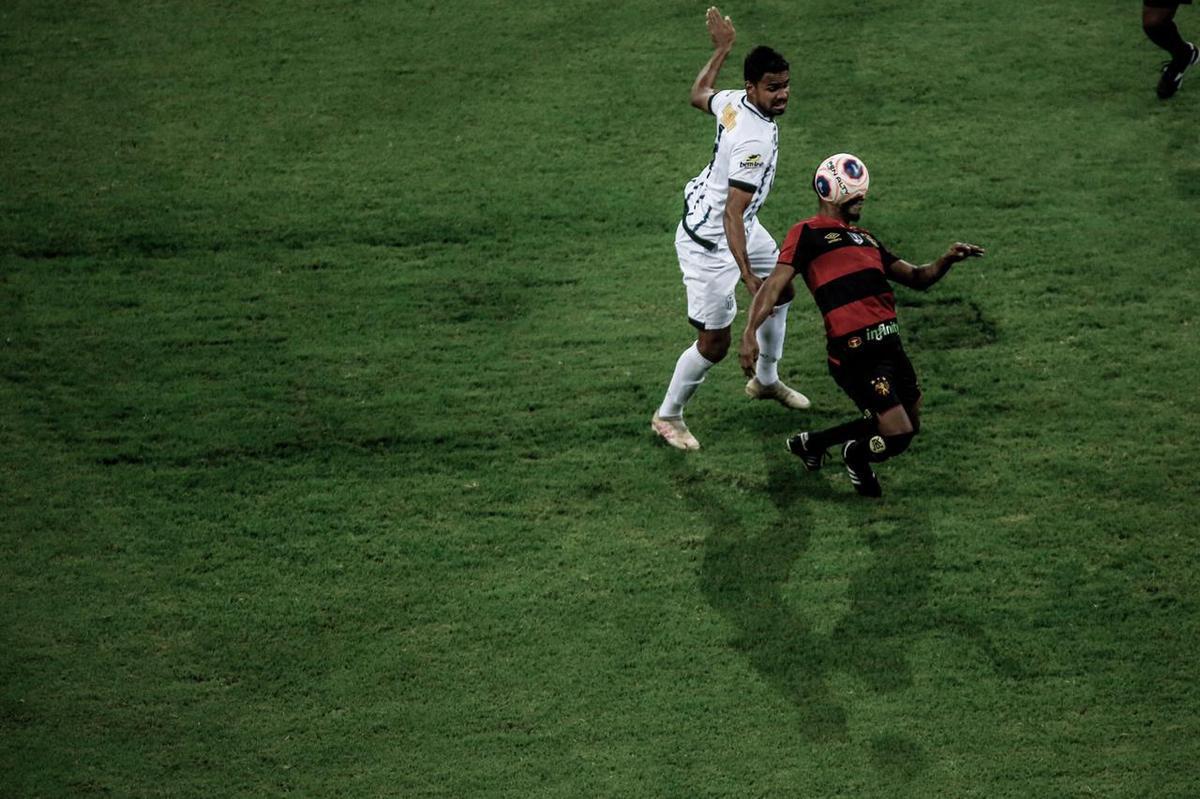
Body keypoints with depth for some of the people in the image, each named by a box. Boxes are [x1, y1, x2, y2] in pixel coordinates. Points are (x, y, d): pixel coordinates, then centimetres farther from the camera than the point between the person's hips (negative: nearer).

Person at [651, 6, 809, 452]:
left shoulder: (733, 101, -9)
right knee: (714, 343, -2)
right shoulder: (755, 141, -33)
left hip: (740, 227, 11)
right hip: (709, 243, -11)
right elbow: (733, 215, -36)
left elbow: (699, 94, 17)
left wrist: (722, 49, 28)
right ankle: (667, 417, 20)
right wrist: (746, 274, -42)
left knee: (780, 291, 28)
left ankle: (765, 380, 48)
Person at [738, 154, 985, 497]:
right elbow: (775, 284, -12)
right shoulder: (808, 233, -1)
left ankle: (811, 442, 29)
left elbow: (917, 278, 24)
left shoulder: (864, 238, 22)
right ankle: (857, 457, 24)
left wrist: (946, 260, 3)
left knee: (909, 425, 18)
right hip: (855, 353, -9)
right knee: (898, 434, -13)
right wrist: (750, 332, -27)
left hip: (890, 345, 9)